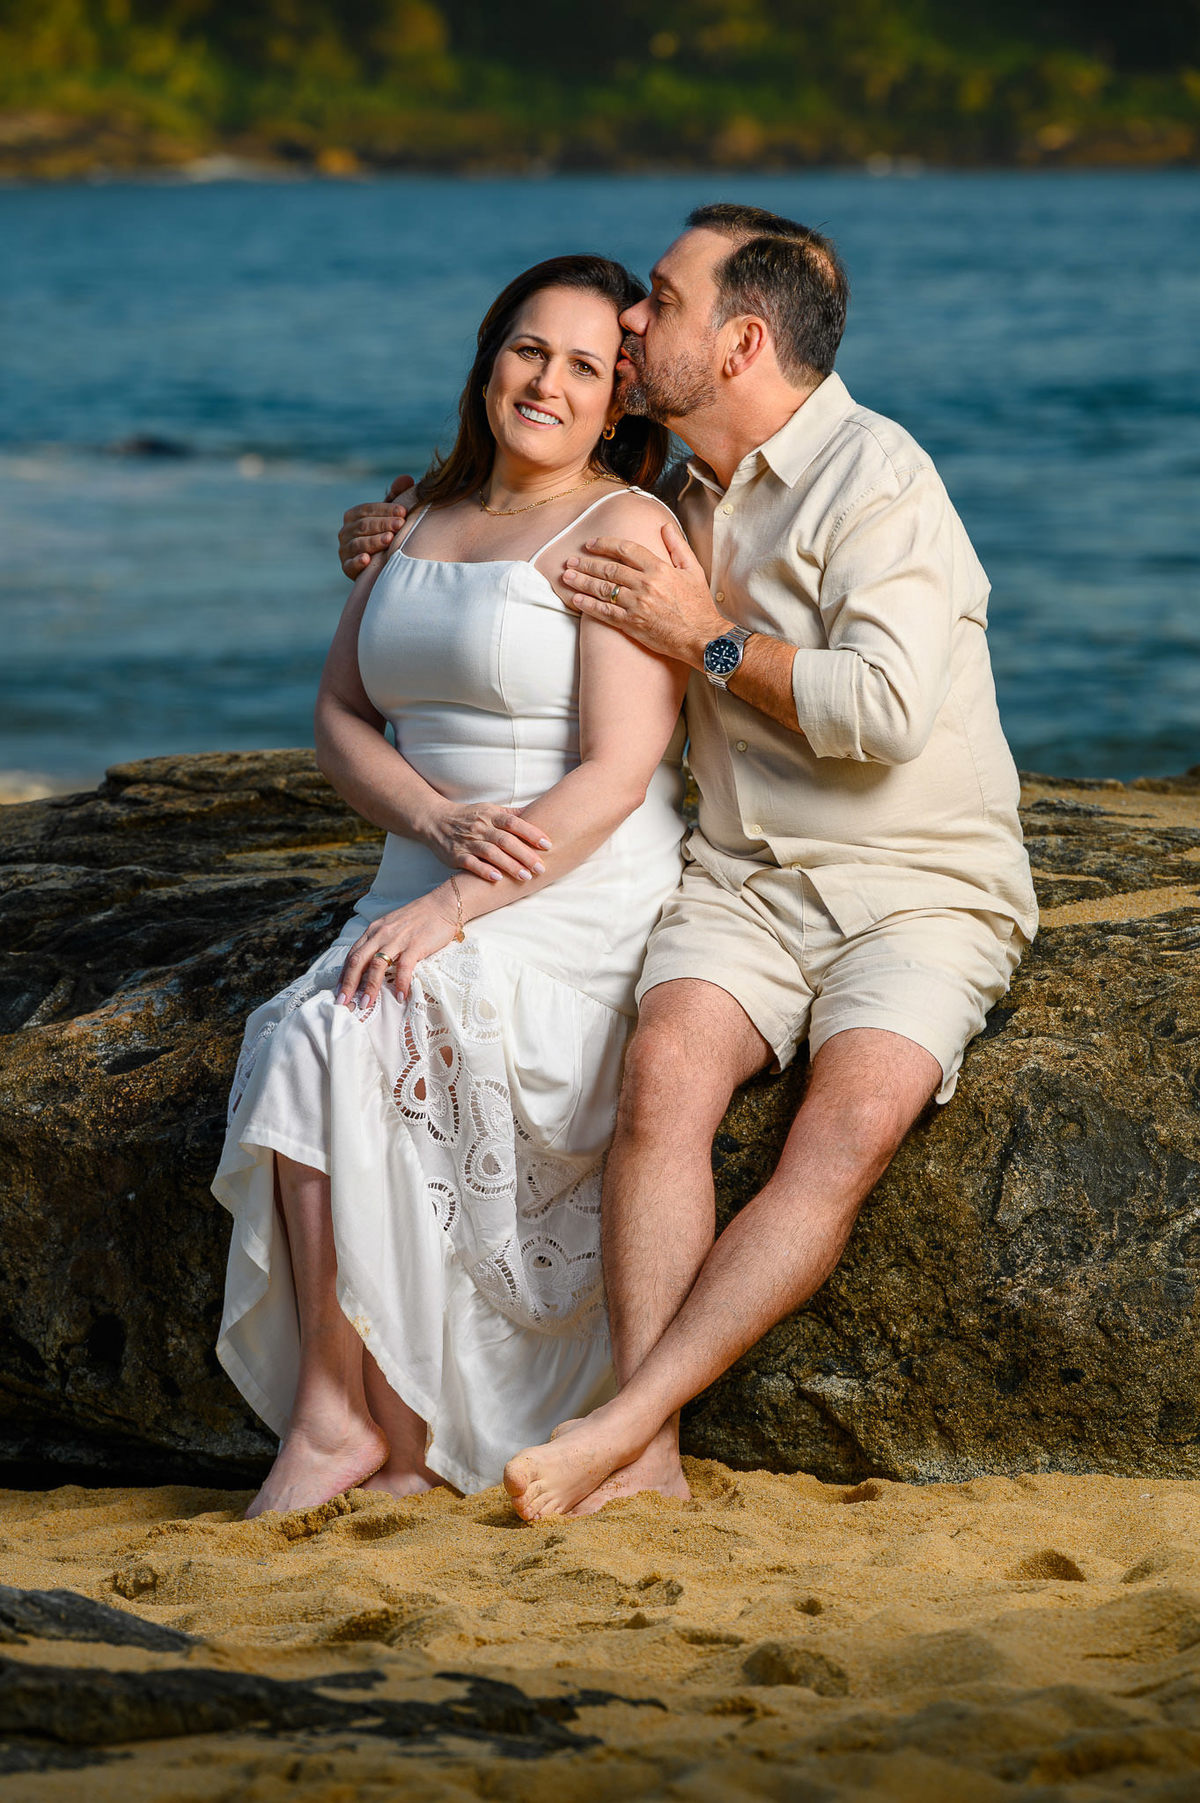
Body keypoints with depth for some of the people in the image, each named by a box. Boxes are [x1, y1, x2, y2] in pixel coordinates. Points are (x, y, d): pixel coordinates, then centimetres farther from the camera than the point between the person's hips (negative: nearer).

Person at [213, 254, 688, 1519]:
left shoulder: (624, 530, -6)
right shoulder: (420, 523, 17)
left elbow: (615, 776, -14)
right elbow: (340, 718, 12)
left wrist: (450, 909, -22)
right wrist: (442, 823, -9)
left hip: (584, 900, -6)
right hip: (434, 894, 6)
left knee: (334, 1044, -28)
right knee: (306, 1047, -25)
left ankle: (338, 1413, -18)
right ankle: (396, 1438, -26)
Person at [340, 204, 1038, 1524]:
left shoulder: (874, 476, -9)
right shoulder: (682, 495, 16)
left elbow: (885, 712, -21)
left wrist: (707, 641, -11)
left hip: (919, 887, -5)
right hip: (744, 878, 5)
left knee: (857, 1118, -32)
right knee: (667, 1063, -27)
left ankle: (623, 1420, -36)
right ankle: (648, 1456, -35)